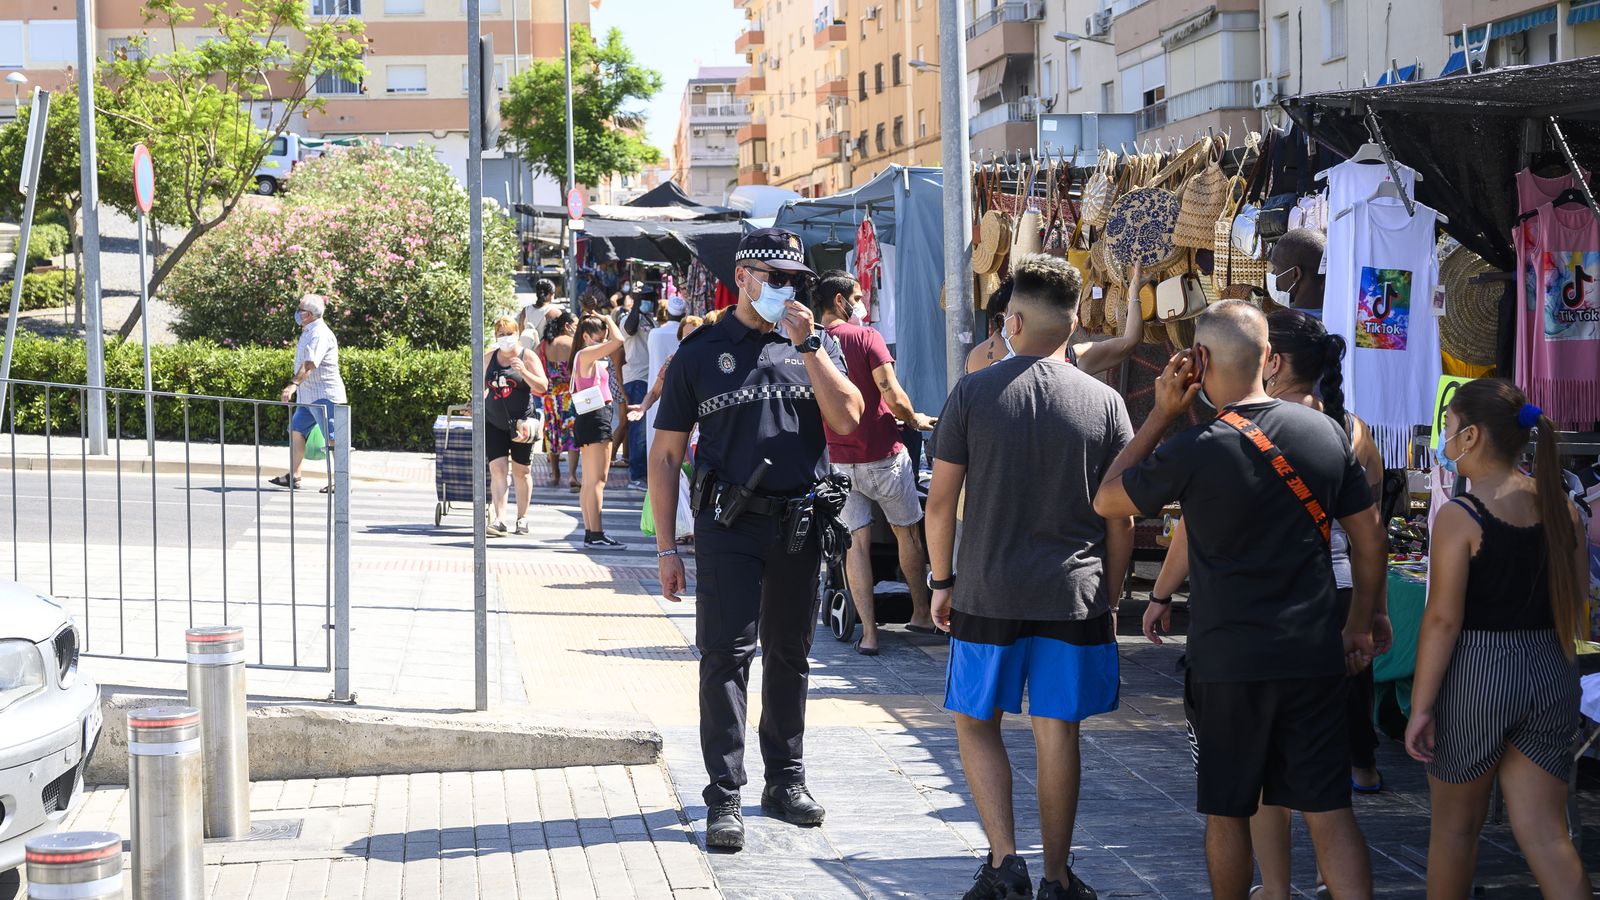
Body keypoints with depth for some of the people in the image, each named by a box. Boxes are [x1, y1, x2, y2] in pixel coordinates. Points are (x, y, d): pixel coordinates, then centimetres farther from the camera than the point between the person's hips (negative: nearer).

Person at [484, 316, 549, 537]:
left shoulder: (528, 357, -1)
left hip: (520, 423, -2)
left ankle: (522, 518, 20)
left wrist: (524, 372, -21)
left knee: (521, 471, 7)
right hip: (494, 423, 2)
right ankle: (499, 520, -14)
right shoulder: (490, 358, 9)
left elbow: (543, 387, -8)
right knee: (497, 469, -9)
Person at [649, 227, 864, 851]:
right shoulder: (701, 353, 2)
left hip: (800, 524, 3)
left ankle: (786, 780, 24)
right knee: (725, 654, -6)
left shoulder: (816, 344, 10)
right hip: (729, 524, -3)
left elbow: (847, 418, -6)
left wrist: (807, 345, -12)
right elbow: (666, 455, 3)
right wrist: (666, 548, -2)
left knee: (790, 655, 12)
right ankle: (724, 796, -4)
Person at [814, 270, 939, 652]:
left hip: (839, 459, 4)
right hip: (882, 455, -4)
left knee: (857, 541, 5)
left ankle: (868, 633, 1)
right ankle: (921, 613, 27)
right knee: (908, 534, 15)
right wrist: (915, 420, 3)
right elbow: (893, 396, -18)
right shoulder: (866, 337, -13)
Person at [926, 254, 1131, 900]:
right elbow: (1121, 519, 2)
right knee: (1057, 732, 8)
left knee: (976, 722, 13)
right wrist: (1110, 596, 14)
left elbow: (941, 501, -2)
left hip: (987, 594, -1)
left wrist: (941, 582, 10)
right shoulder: (1104, 403, -1)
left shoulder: (972, 394, -4)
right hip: (1075, 595, 1)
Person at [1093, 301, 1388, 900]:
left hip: (1229, 663, -3)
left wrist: (1161, 415, 3)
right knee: (1329, 809, 5)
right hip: (1315, 656, 3)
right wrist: (1362, 623, 20)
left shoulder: (1193, 451, -12)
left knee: (1227, 811, 12)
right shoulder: (1325, 432, 1)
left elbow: (1106, 501, 3)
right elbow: (1370, 538, 8)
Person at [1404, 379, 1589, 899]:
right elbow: (1577, 601, 10)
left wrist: (1420, 706, -12)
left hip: (1476, 677, -5)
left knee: (1455, 825, 14)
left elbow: (1443, 619, -15)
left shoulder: (1460, 517, -13)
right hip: (1551, 675, 5)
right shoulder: (1560, 508, 3)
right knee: (1544, 833, 6)